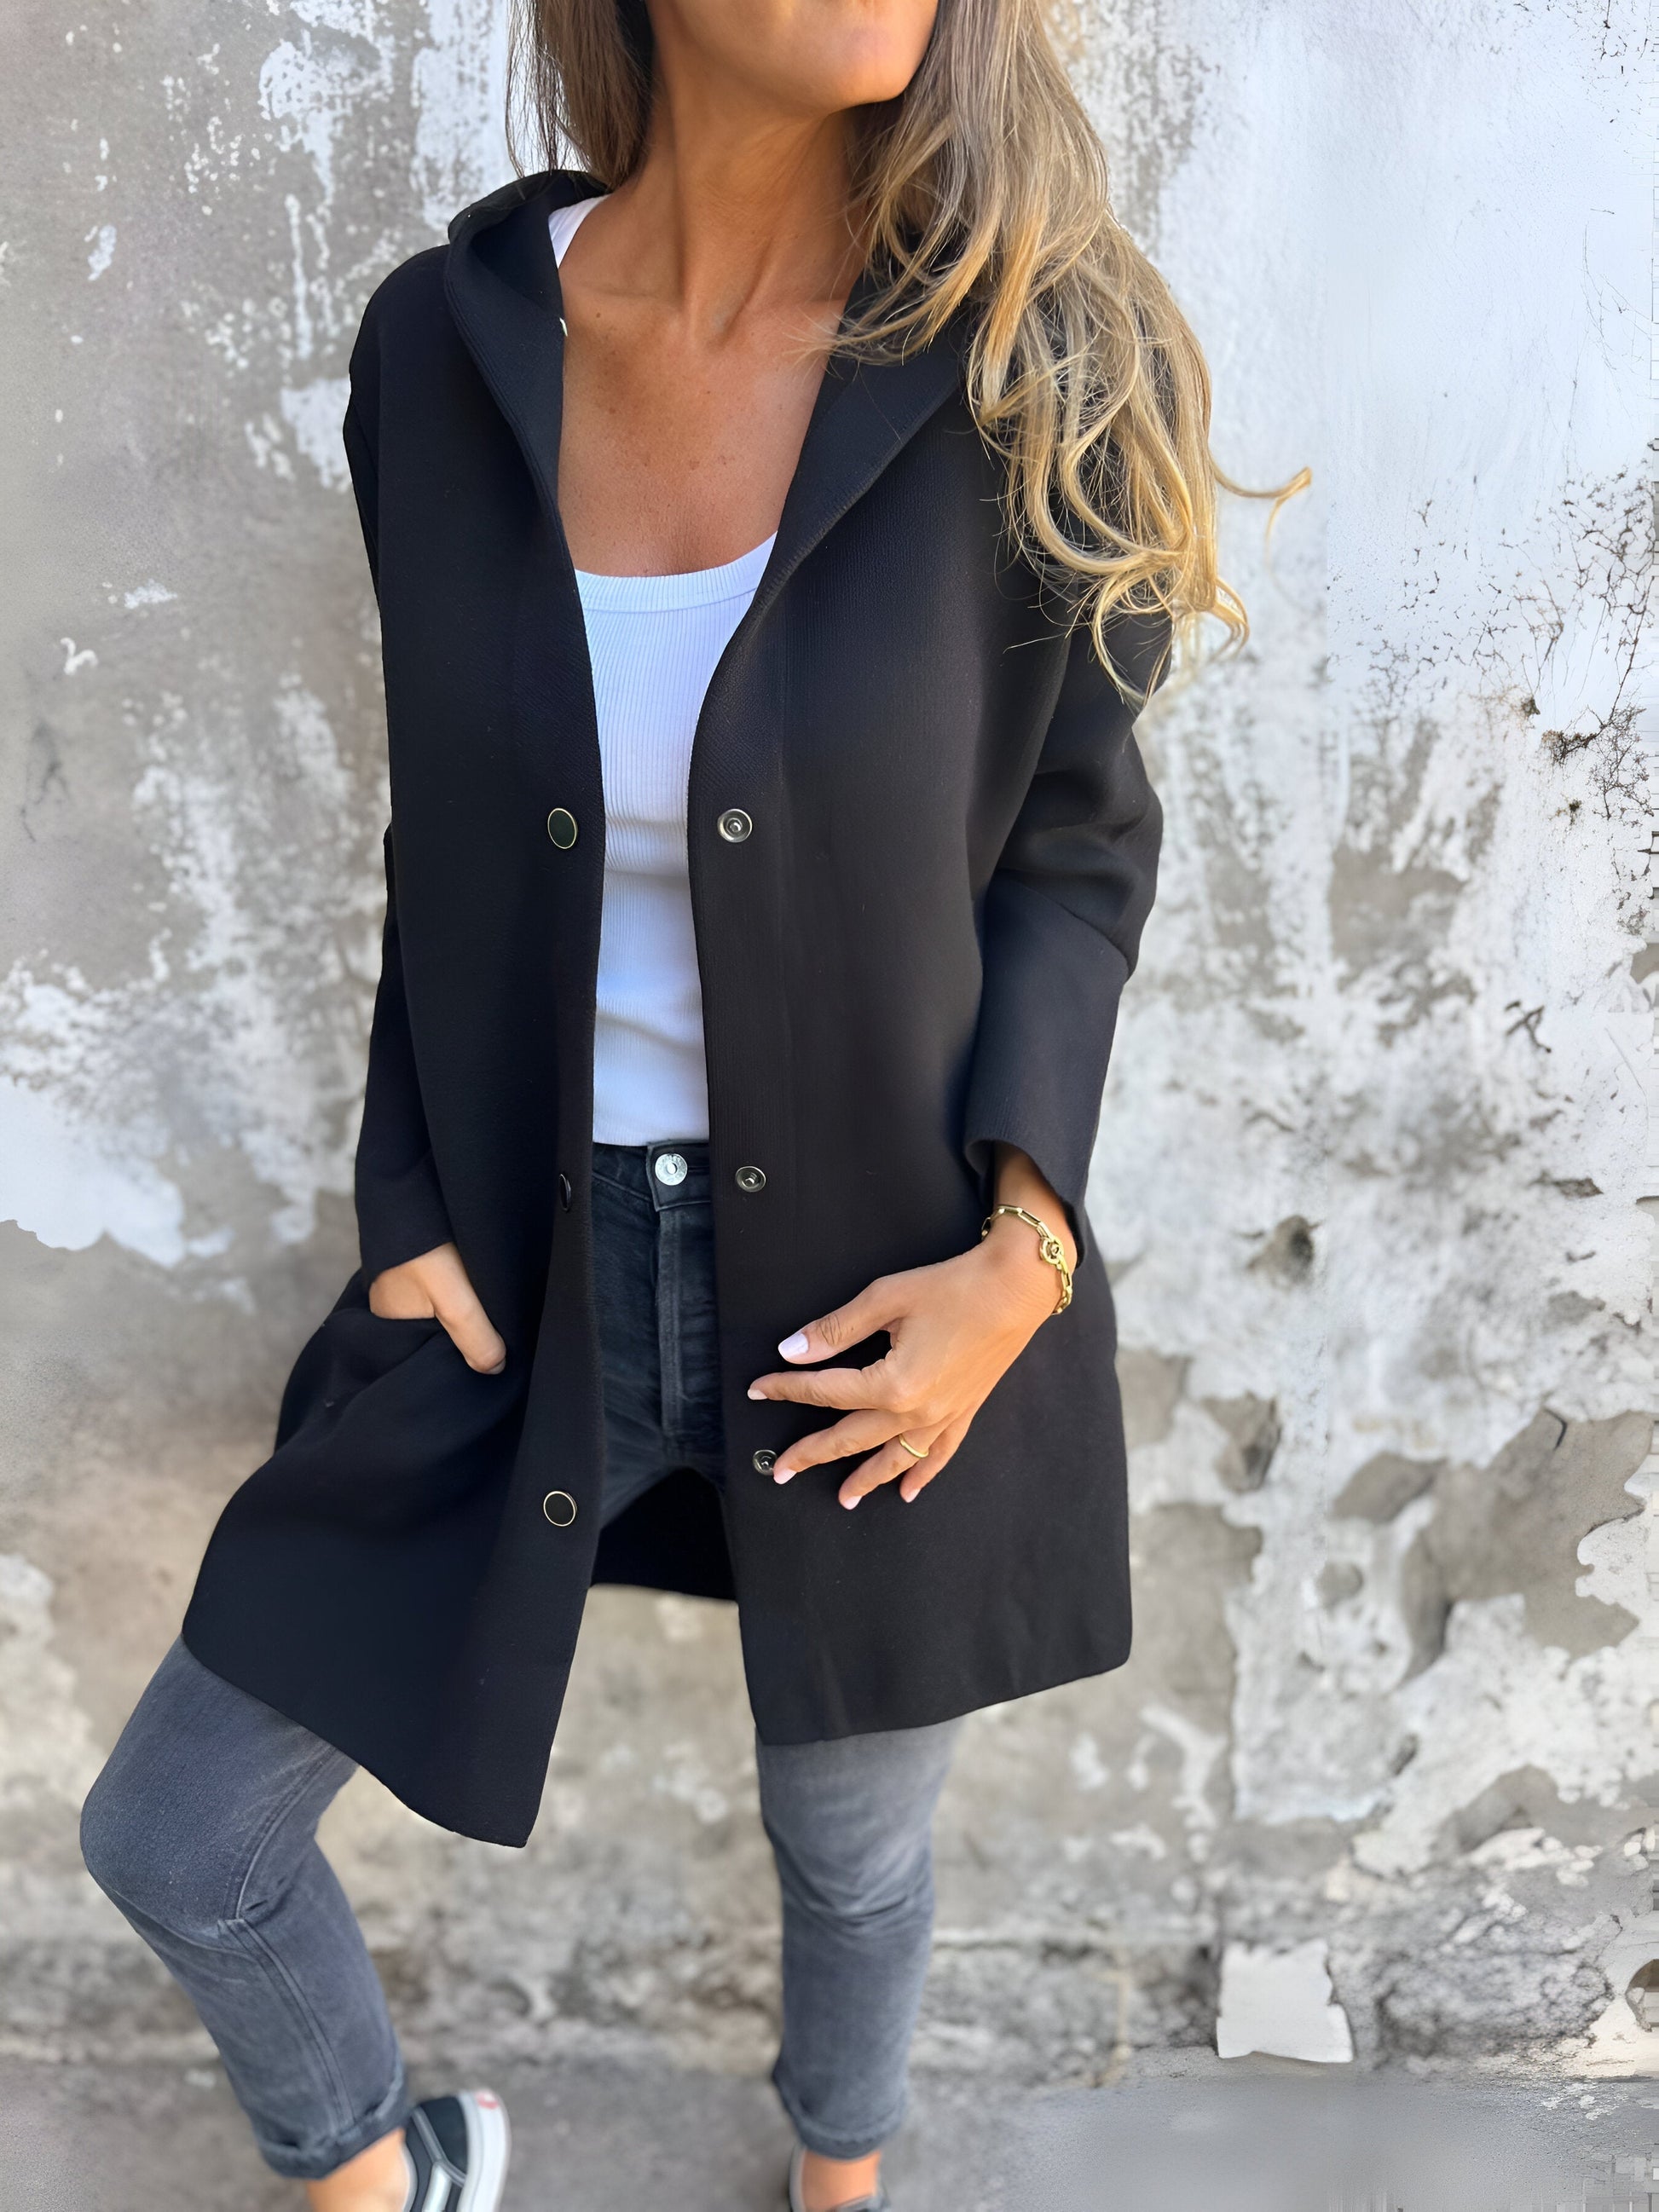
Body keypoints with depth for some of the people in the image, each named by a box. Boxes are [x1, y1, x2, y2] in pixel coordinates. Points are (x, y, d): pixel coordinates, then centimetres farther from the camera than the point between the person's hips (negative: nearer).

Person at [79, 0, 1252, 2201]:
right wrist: (409, 1221, -3)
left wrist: (1022, 1249, -15)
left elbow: (1075, 847, -3)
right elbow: (450, 847, 4)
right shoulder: (444, 346, -5)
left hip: (887, 1293, -1)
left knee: (854, 1856, 22)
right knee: (171, 1844, 12)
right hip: (530, 1272, 3)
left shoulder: (1042, 365, -12)